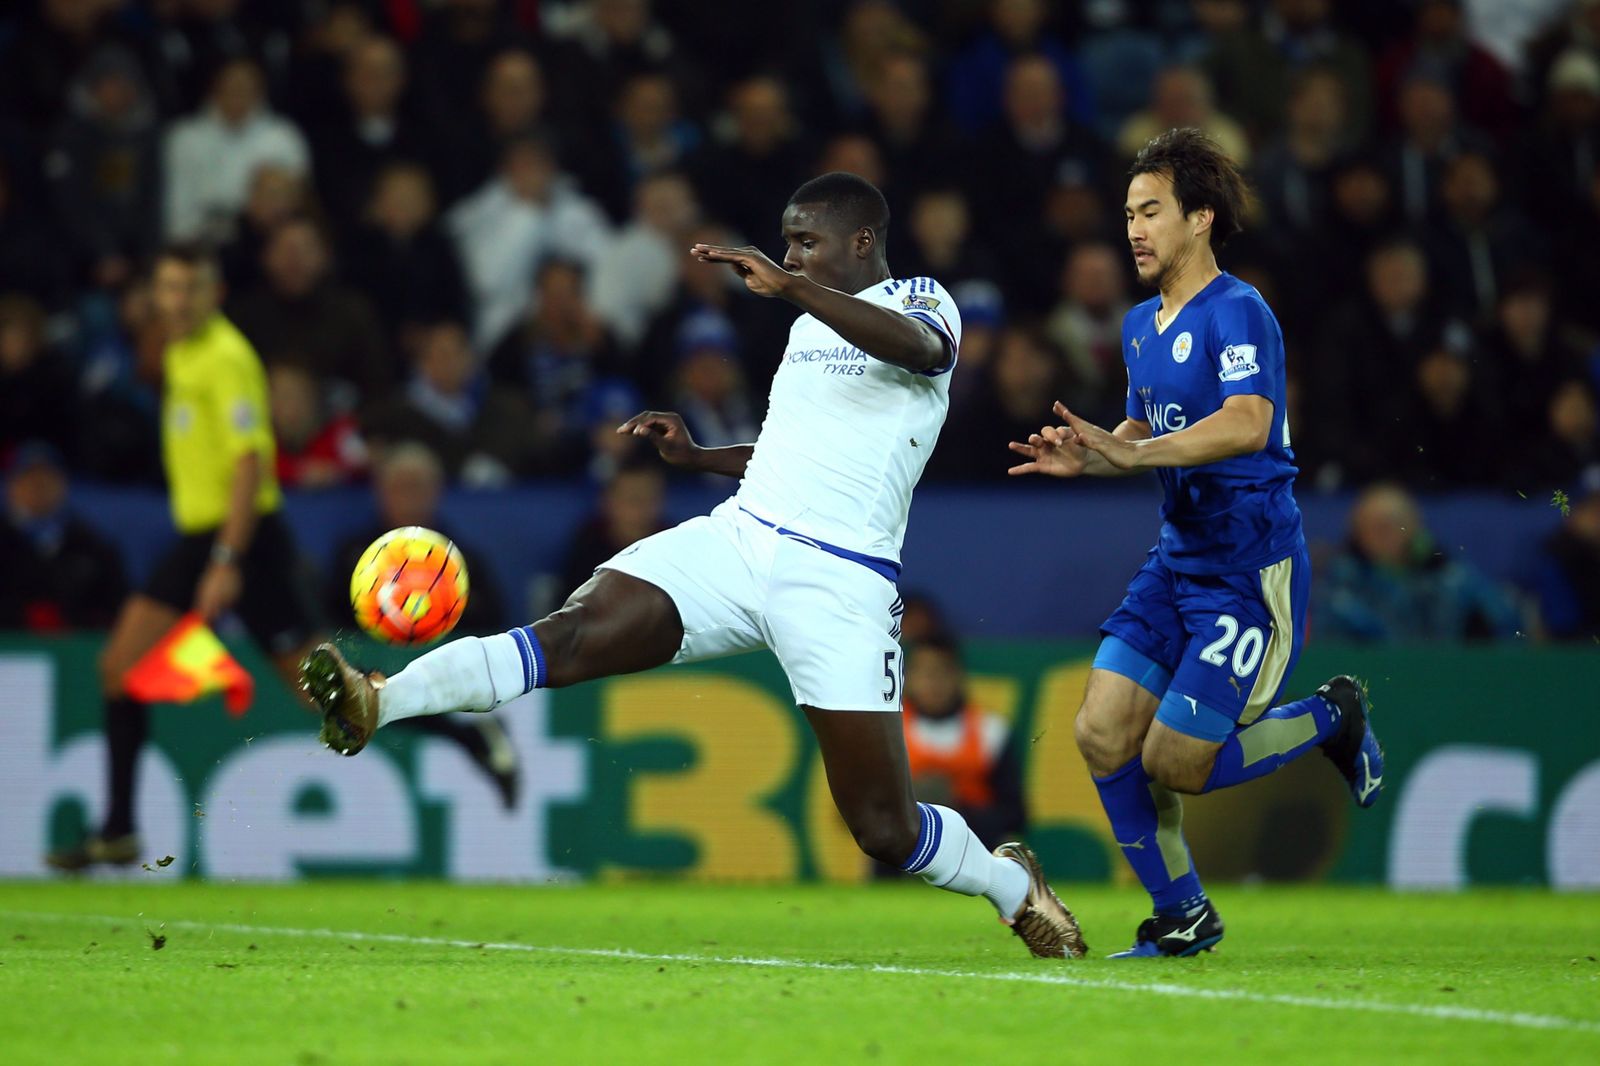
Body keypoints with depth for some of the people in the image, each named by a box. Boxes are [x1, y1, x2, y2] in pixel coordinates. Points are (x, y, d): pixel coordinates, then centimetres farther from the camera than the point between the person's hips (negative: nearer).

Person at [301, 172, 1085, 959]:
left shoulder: (919, 302, 0)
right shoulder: (811, 324, 23)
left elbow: (917, 346, -27)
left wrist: (789, 286, -35)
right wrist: (696, 456, 20)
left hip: (838, 583, -6)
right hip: (736, 540, 6)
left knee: (883, 827, -6)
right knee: (580, 630, -21)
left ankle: (1011, 883, 24)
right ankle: (378, 704, -37)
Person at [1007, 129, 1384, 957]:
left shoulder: (1238, 313, -14)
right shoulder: (1140, 325, 13)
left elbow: (1247, 424, -29)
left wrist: (1130, 453, -36)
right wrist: (1085, 458, 3)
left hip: (1250, 569, -8)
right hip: (1176, 560, 8)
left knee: (1174, 762, -10)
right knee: (1101, 734, -3)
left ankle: (1331, 719, 15)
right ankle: (1181, 917, 11)